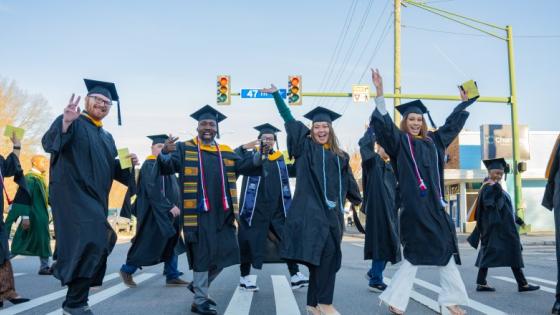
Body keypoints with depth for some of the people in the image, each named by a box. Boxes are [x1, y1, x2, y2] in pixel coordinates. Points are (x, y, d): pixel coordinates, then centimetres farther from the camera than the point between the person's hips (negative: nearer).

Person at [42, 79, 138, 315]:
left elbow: (113, 170, 21)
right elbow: (49, 143, -19)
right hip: (72, 193, -8)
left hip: (96, 199, 8)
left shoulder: (107, 138, 21)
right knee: (88, 243, -24)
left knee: (94, 247, 9)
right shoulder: (72, 122, -1)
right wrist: (64, 124, -38)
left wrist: (128, 163, 0)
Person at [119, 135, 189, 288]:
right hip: (155, 212, -8)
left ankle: (172, 277, 9)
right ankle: (127, 270, 15)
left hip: (169, 213, 8)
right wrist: (169, 206, -24)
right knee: (148, 244, -1)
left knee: (171, 245, 6)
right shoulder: (149, 165, -11)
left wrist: (175, 206, 9)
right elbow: (153, 191, -21)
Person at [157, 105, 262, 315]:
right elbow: (166, 166, -10)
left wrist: (261, 154, -12)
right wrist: (165, 153, -32)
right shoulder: (184, 149, 3)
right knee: (203, 255, -3)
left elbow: (248, 166, 8)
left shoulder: (226, 153, 15)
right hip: (197, 211, -5)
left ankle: (199, 286, 31)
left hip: (221, 212, 5)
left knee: (225, 253, 9)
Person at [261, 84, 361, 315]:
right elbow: (289, 121, 3)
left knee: (320, 256, 8)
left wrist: (359, 201, 26)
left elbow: (349, 183, 24)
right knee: (328, 251, -19)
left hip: (332, 210, 5)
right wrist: (276, 95, 2)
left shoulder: (340, 156, 16)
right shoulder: (305, 147, 5)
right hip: (312, 207, -5)